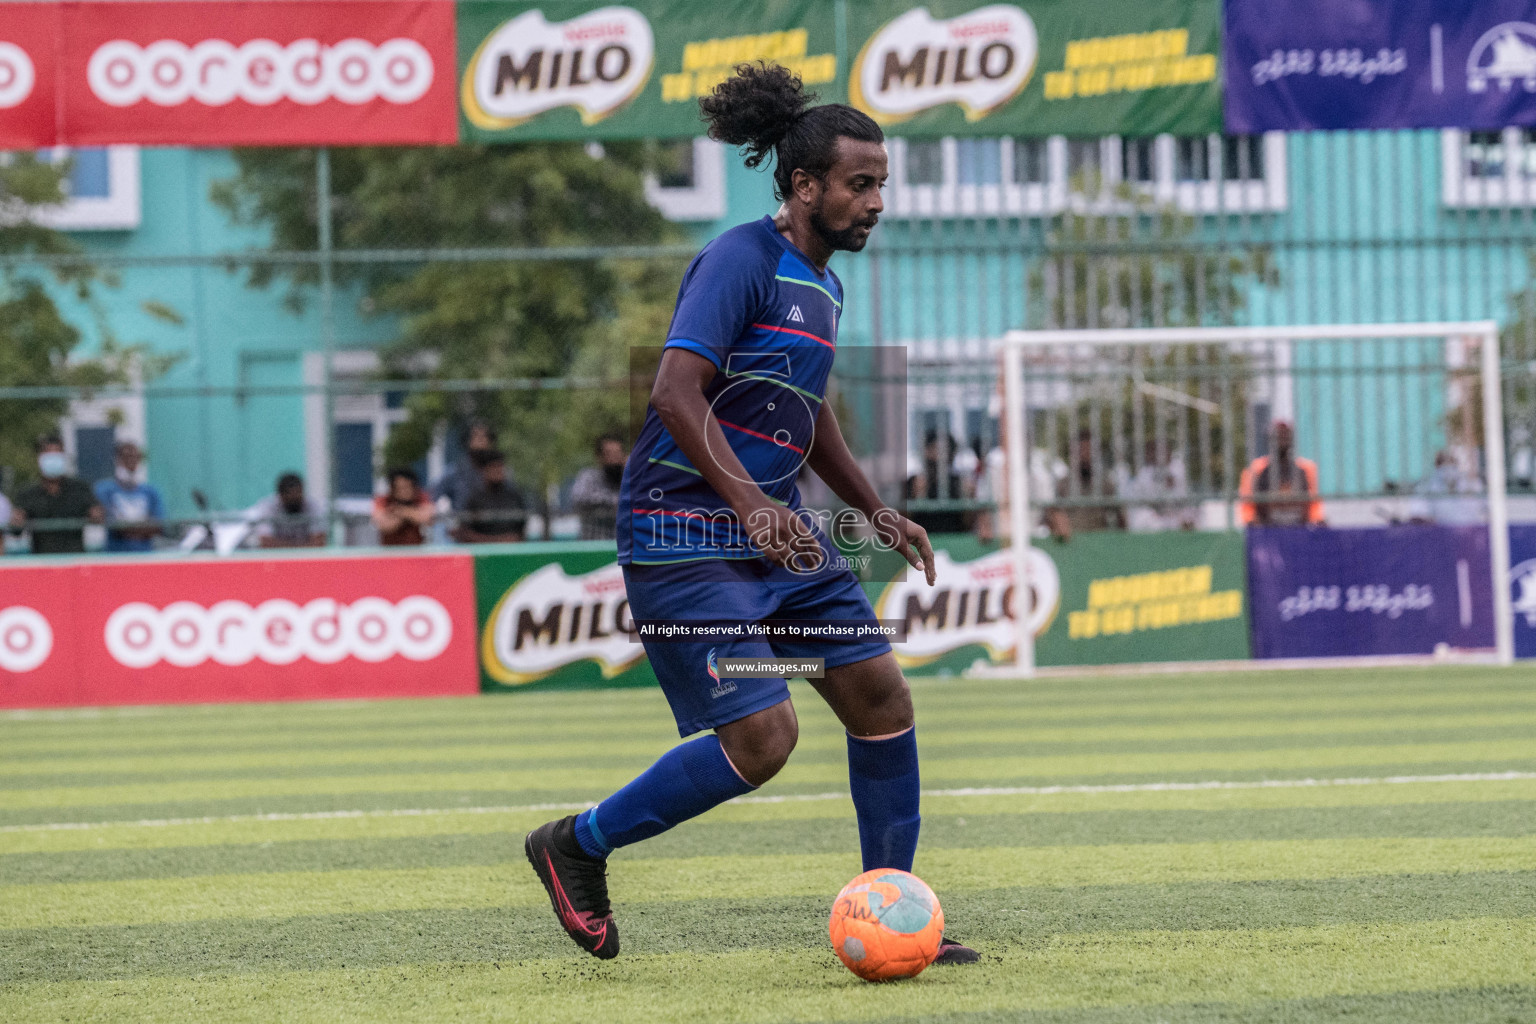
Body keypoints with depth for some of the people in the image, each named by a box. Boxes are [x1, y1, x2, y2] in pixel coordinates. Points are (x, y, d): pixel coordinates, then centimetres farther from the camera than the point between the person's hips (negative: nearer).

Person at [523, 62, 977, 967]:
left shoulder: (824, 283, 15)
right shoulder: (741, 261, -14)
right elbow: (676, 392, -23)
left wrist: (876, 509, 23)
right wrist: (750, 501, -32)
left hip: (778, 531, 9)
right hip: (685, 534, -9)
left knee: (882, 695, 3)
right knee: (763, 737, -15)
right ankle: (578, 846, 4)